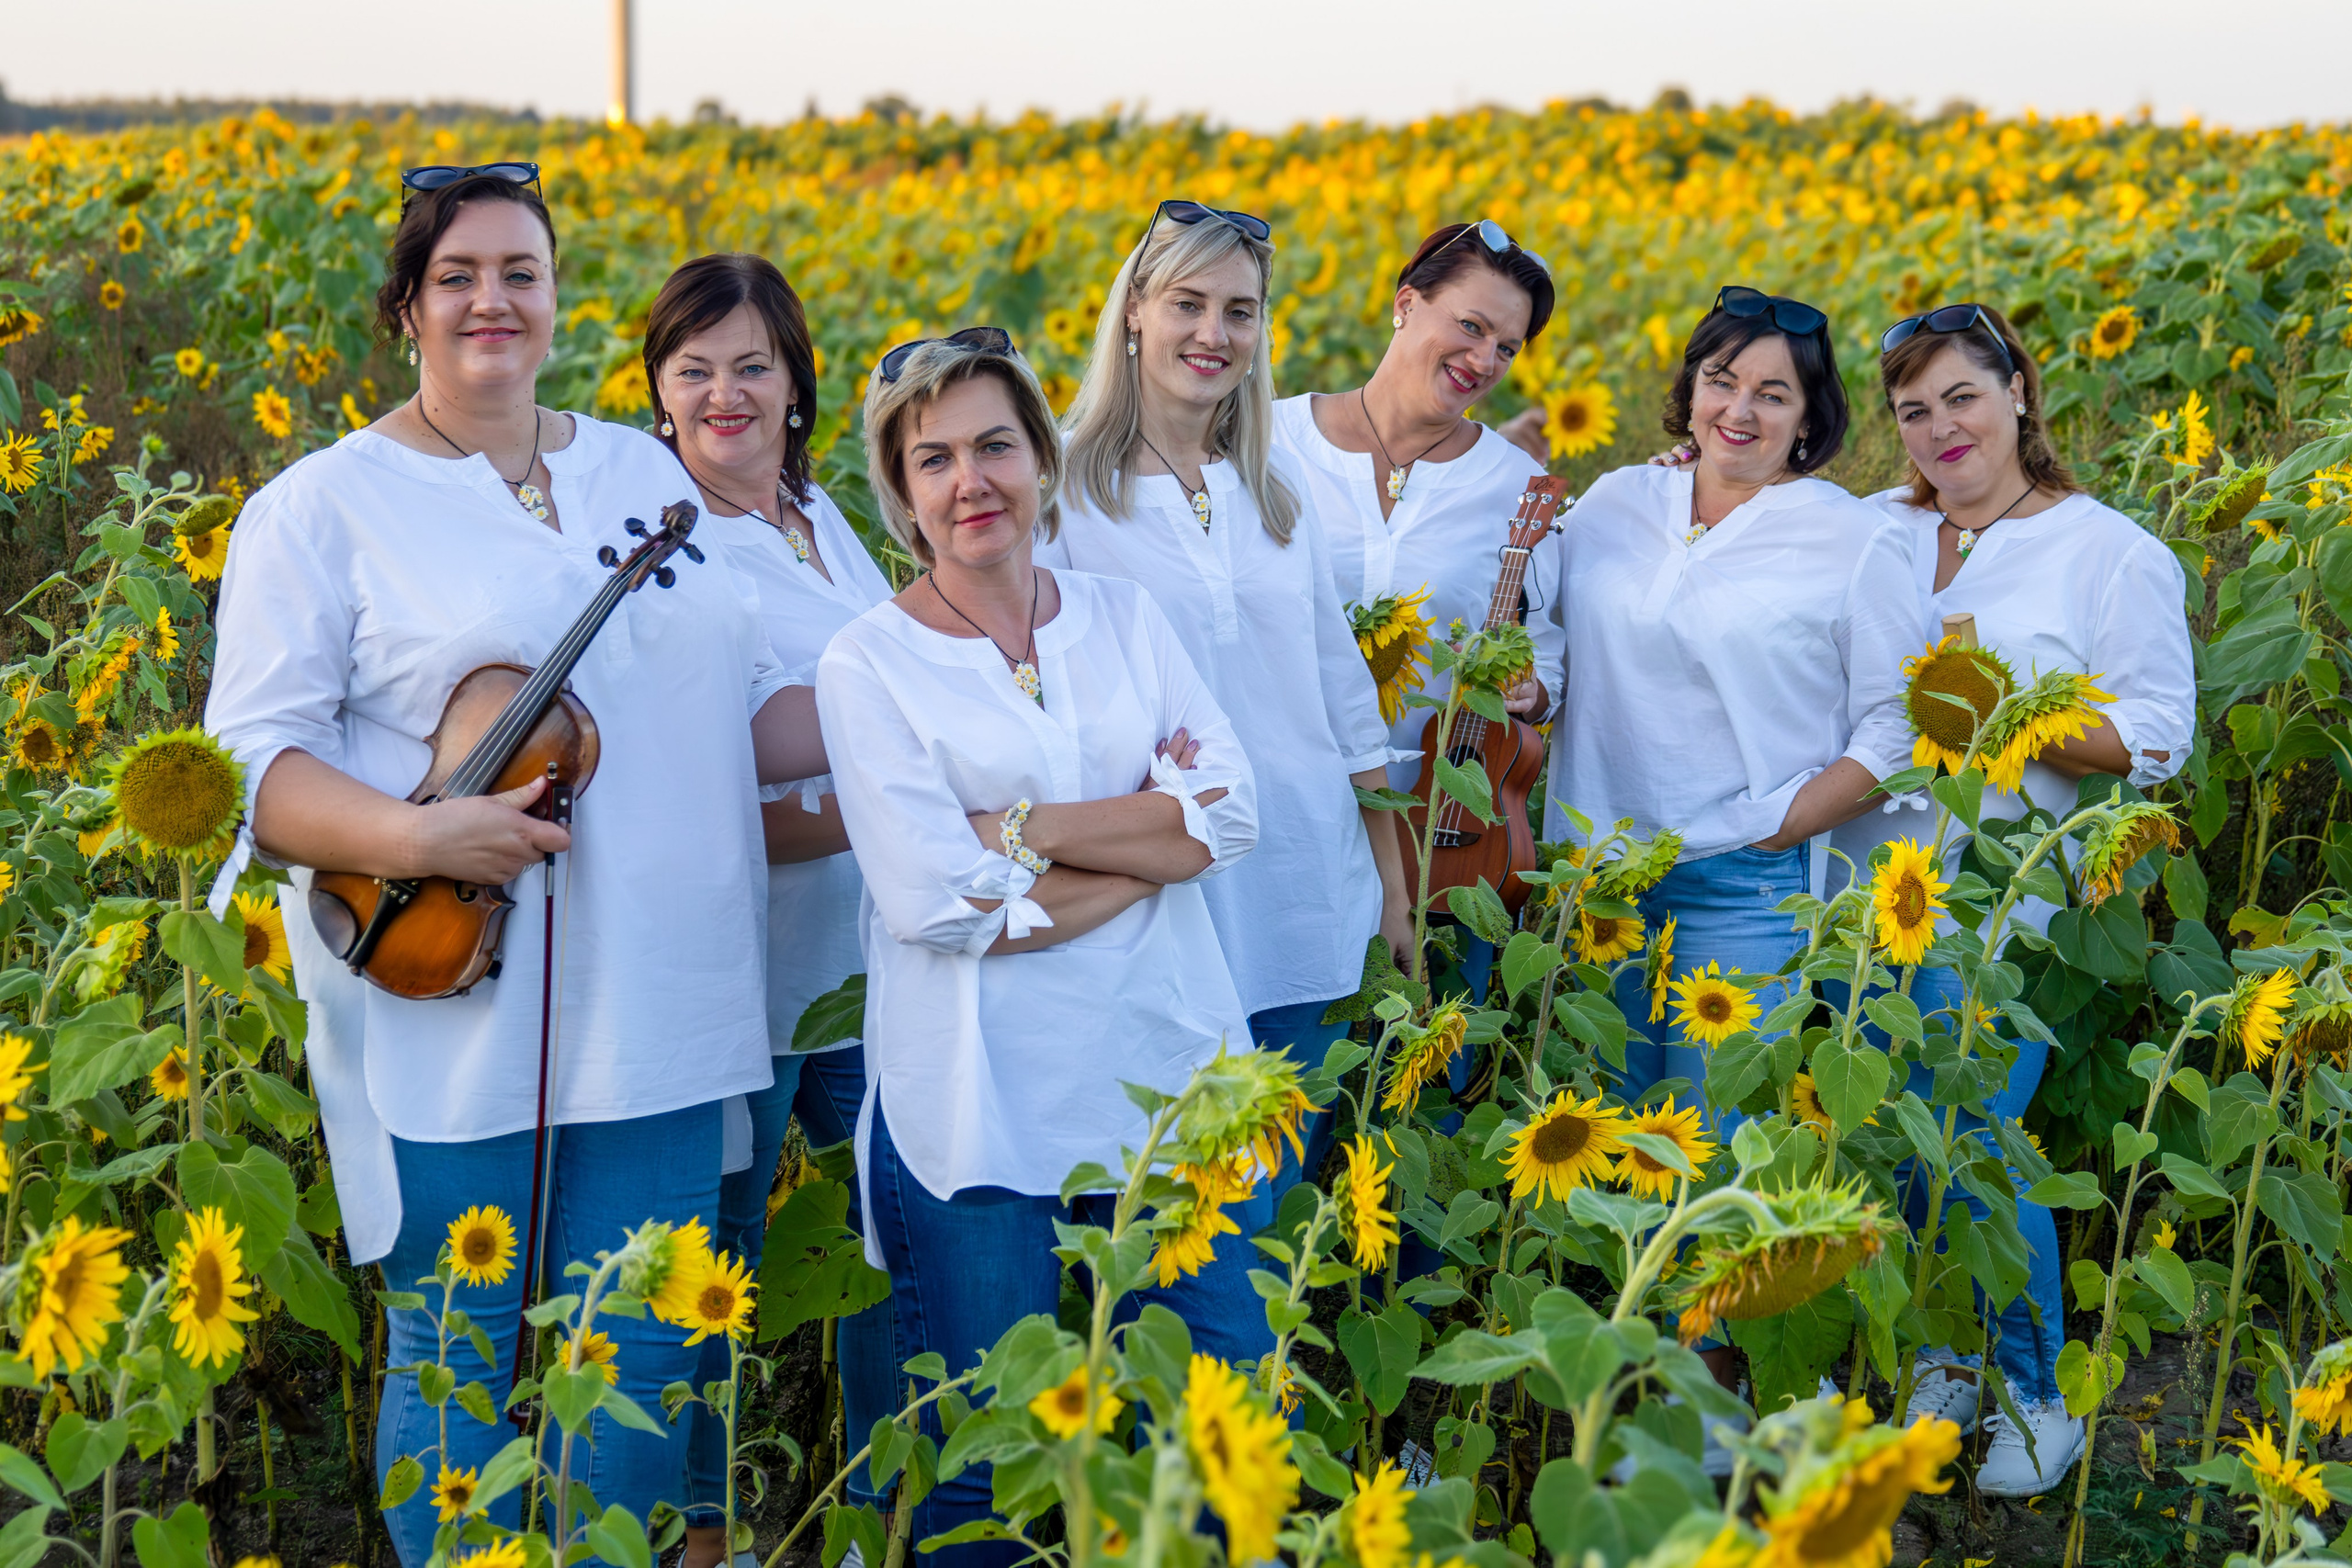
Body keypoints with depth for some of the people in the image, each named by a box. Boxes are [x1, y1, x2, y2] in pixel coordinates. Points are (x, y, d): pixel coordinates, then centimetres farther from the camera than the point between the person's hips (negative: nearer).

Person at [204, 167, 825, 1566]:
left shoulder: (649, 473, 14)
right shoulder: (325, 508, -1)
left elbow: (746, 707, 18)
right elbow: (252, 762, -7)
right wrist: (412, 836, -23)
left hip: (654, 1011, 4)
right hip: (452, 1007, -4)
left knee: (648, 1355, 7)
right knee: (457, 1358, 4)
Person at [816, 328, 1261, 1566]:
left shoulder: (1124, 615, 8)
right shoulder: (868, 661, -4)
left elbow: (1233, 811, -3)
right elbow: (936, 902, -14)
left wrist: (1023, 828, -12)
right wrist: (1150, 837, -11)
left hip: (1167, 1068, 4)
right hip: (977, 1108, -3)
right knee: (984, 1460, 5)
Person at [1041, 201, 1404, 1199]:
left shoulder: (1275, 492, 11)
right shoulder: (1062, 488, -5)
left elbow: (1346, 696, 15)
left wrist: (1392, 883, 13)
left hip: (1308, 906, 5)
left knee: (1280, 1194, 10)